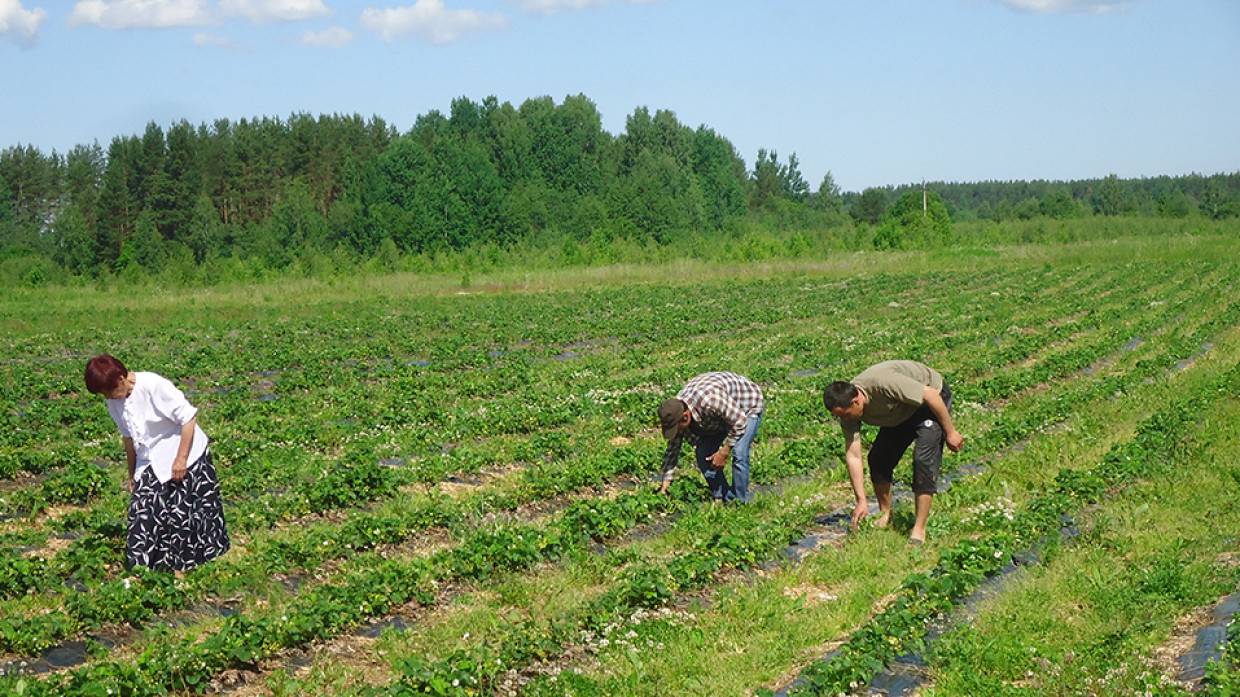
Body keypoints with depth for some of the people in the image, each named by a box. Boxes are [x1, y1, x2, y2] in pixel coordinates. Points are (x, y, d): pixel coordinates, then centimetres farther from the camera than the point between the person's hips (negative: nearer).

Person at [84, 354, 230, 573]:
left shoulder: (154, 386, -25)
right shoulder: (114, 402, -3)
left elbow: (188, 417, -21)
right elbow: (128, 437, 12)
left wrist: (181, 458, -19)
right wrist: (132, 473, 18)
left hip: (185, 458, -6)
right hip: (150, 463, 6)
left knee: (181, 512, 0)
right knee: (142, 513, -1)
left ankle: (181, 565, 14)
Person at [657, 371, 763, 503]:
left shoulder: (710, 400, -44)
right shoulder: (676, 411, -20)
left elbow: (739, 422, -31)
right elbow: (673, 448, -9)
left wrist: (724, 452, -24)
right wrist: (664, 485, -9)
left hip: (748, 407, -7)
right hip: (720, 414, 7)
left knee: (738, 454, -23)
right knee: (703, 455, -5)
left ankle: (740, 502, -7)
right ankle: (721, 500, 9)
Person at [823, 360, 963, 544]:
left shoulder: (884, 383, -41)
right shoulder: (847, 405, -19)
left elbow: (931, 395, -31)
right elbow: (852, 456, -17)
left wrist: (950, 432, -21)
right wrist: (861, 501, -19)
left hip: (931, 402, -7)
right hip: (902, 411, 7)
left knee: (923, 460, -19)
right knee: (878, 458, 0)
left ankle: (919, 529, -14)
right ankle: (885, 515, 19)